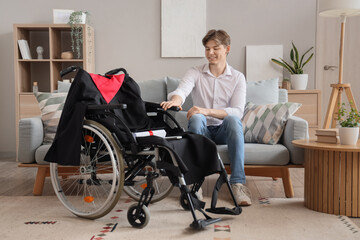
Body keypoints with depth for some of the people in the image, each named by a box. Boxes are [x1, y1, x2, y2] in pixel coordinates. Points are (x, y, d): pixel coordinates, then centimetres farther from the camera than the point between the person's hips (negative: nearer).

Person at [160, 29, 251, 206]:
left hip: (225, 131, 0)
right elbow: (182, 89, -18)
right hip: (203, 131, 0)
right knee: (196, 118, -33)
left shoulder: (237, 77, 4)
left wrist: (206, 111, -27)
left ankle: (237, 182, -35)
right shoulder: (196, 73, 6)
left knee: (232, 119, -33)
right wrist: (175, 100, -44)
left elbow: (238, 111, -11)